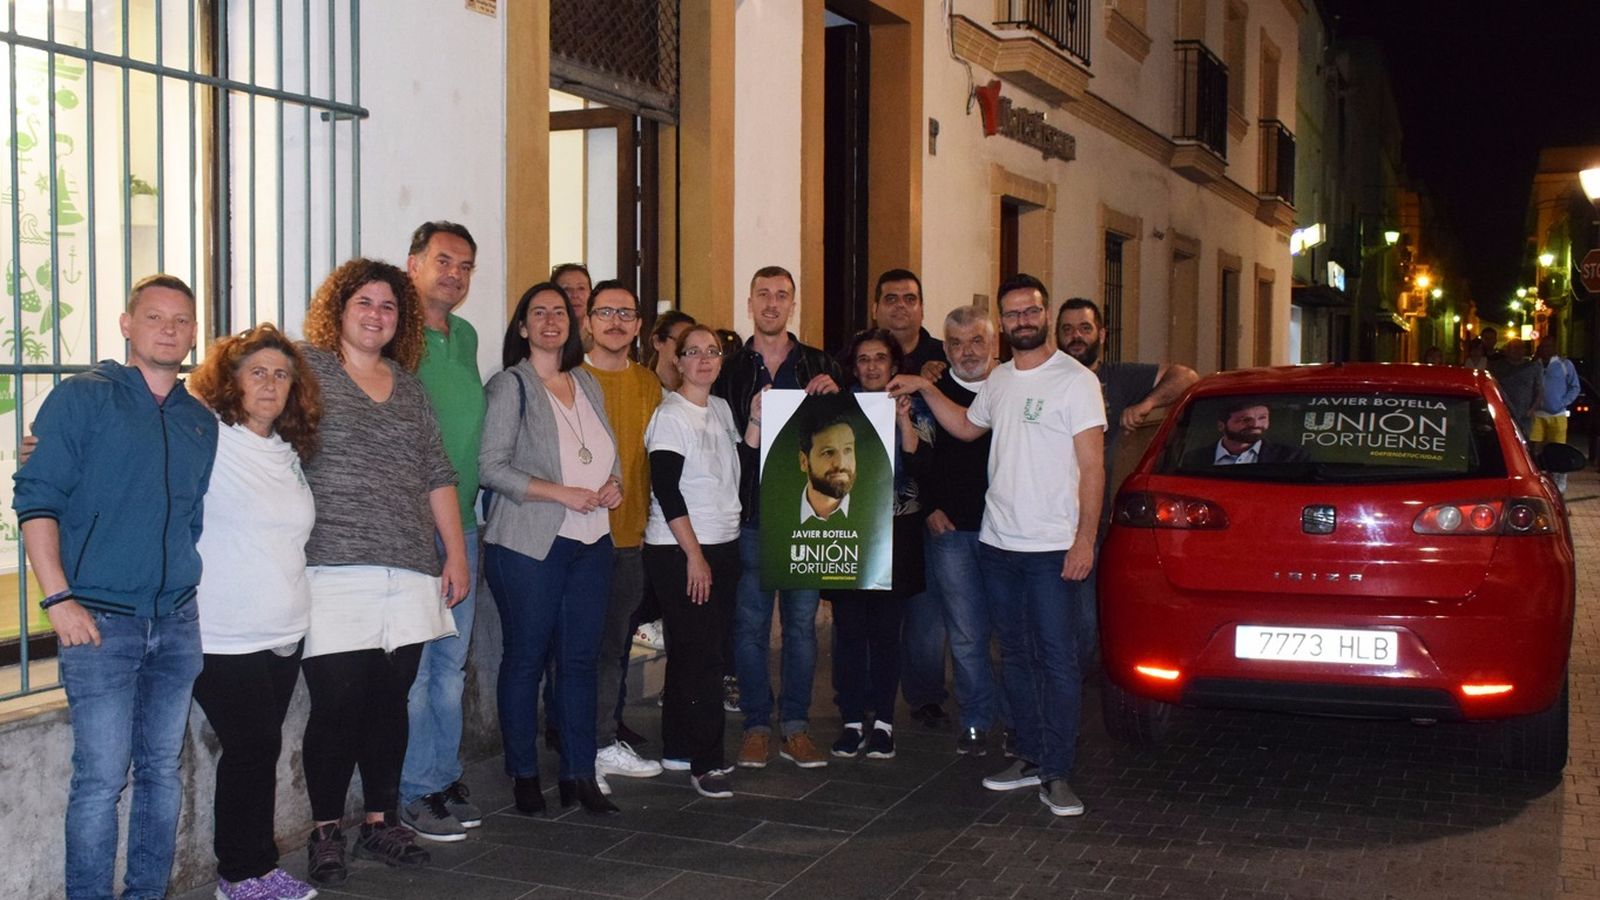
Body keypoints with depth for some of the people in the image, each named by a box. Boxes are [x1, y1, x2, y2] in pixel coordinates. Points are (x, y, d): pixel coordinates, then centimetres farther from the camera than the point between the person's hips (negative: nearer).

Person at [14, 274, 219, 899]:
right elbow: (36, 497, -7)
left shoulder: (201, 421, 14)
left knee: (163, 770, 10)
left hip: (177, 622, 5)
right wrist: (58, 597, -14)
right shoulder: (82, 398, -1)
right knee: (102, 777, -7)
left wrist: (201, 595, 12)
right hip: (100, 620, -5)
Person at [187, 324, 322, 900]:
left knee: (260, 748, 10)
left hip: (284, 634, 6)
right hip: (224, 636, -6)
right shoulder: (206, 440, -8)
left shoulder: (290, 453, 13)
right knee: (252, 746, -4)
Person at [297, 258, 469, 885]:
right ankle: (325, 831, 10)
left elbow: (436, 475, 17)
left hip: (409, 572, 5)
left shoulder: (408, 386, 16)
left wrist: (456, 552, 13)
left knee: (390, 700, 8)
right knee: (337, 704, -4)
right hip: (334, 570, -4)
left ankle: (381, 821, 21)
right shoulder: (307, 368, 2)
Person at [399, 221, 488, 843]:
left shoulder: (466, 337, 13)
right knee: (413, 666, -2)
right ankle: (416, 792, 8)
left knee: (452, 661, 14)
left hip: (462, 522, 8)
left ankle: (445, 776, 24)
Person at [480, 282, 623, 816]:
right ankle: (524, 776, 14)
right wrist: (563, 494, -17)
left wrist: (614, 484, 1)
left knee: (581, 658, 7)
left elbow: (609, 454, 24)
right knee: (526, 657, 2)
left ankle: (580, 774, 14)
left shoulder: (588, 385, 15)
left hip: (591, 542, 5)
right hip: (530, 545, -5)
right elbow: (492, 466, -12)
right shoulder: (510, 386, -4)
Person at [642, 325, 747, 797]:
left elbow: (744, 466, 13)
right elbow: (667, 493, -14)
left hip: (722, 546, 7)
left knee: (701, 650, 10)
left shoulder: (721, 410, 12)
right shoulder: (670, 416, -9)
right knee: (702, 653, -8)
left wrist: (756, 421, 1)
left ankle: (680, 745, 20)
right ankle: (705, 762, -3)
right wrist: (695, 555, -17)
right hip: (678, 551, -7)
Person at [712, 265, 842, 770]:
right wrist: (753, 429, -15)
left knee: (801, 623, 5)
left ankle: (796, 726, 14)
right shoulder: (730, 370, 6)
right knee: (750, 623, 3)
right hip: (750, 514, -1)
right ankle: (757, 724, 14)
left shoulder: (818, 367, 9)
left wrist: (833, 396, -10)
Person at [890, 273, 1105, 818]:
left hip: (1053, 547, -7)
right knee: (1017, 655, 13)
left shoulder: (1075, 380, -7)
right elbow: (966, 428, 32)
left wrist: (1085, 538, -17)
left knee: (1058, 658, -4)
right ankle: (1030, 756, 23)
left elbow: (1092, 467, -10)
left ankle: (1057, 774, 1)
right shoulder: (999, 380, 13)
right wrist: (925, 389, 21)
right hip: (997, 542, 7)